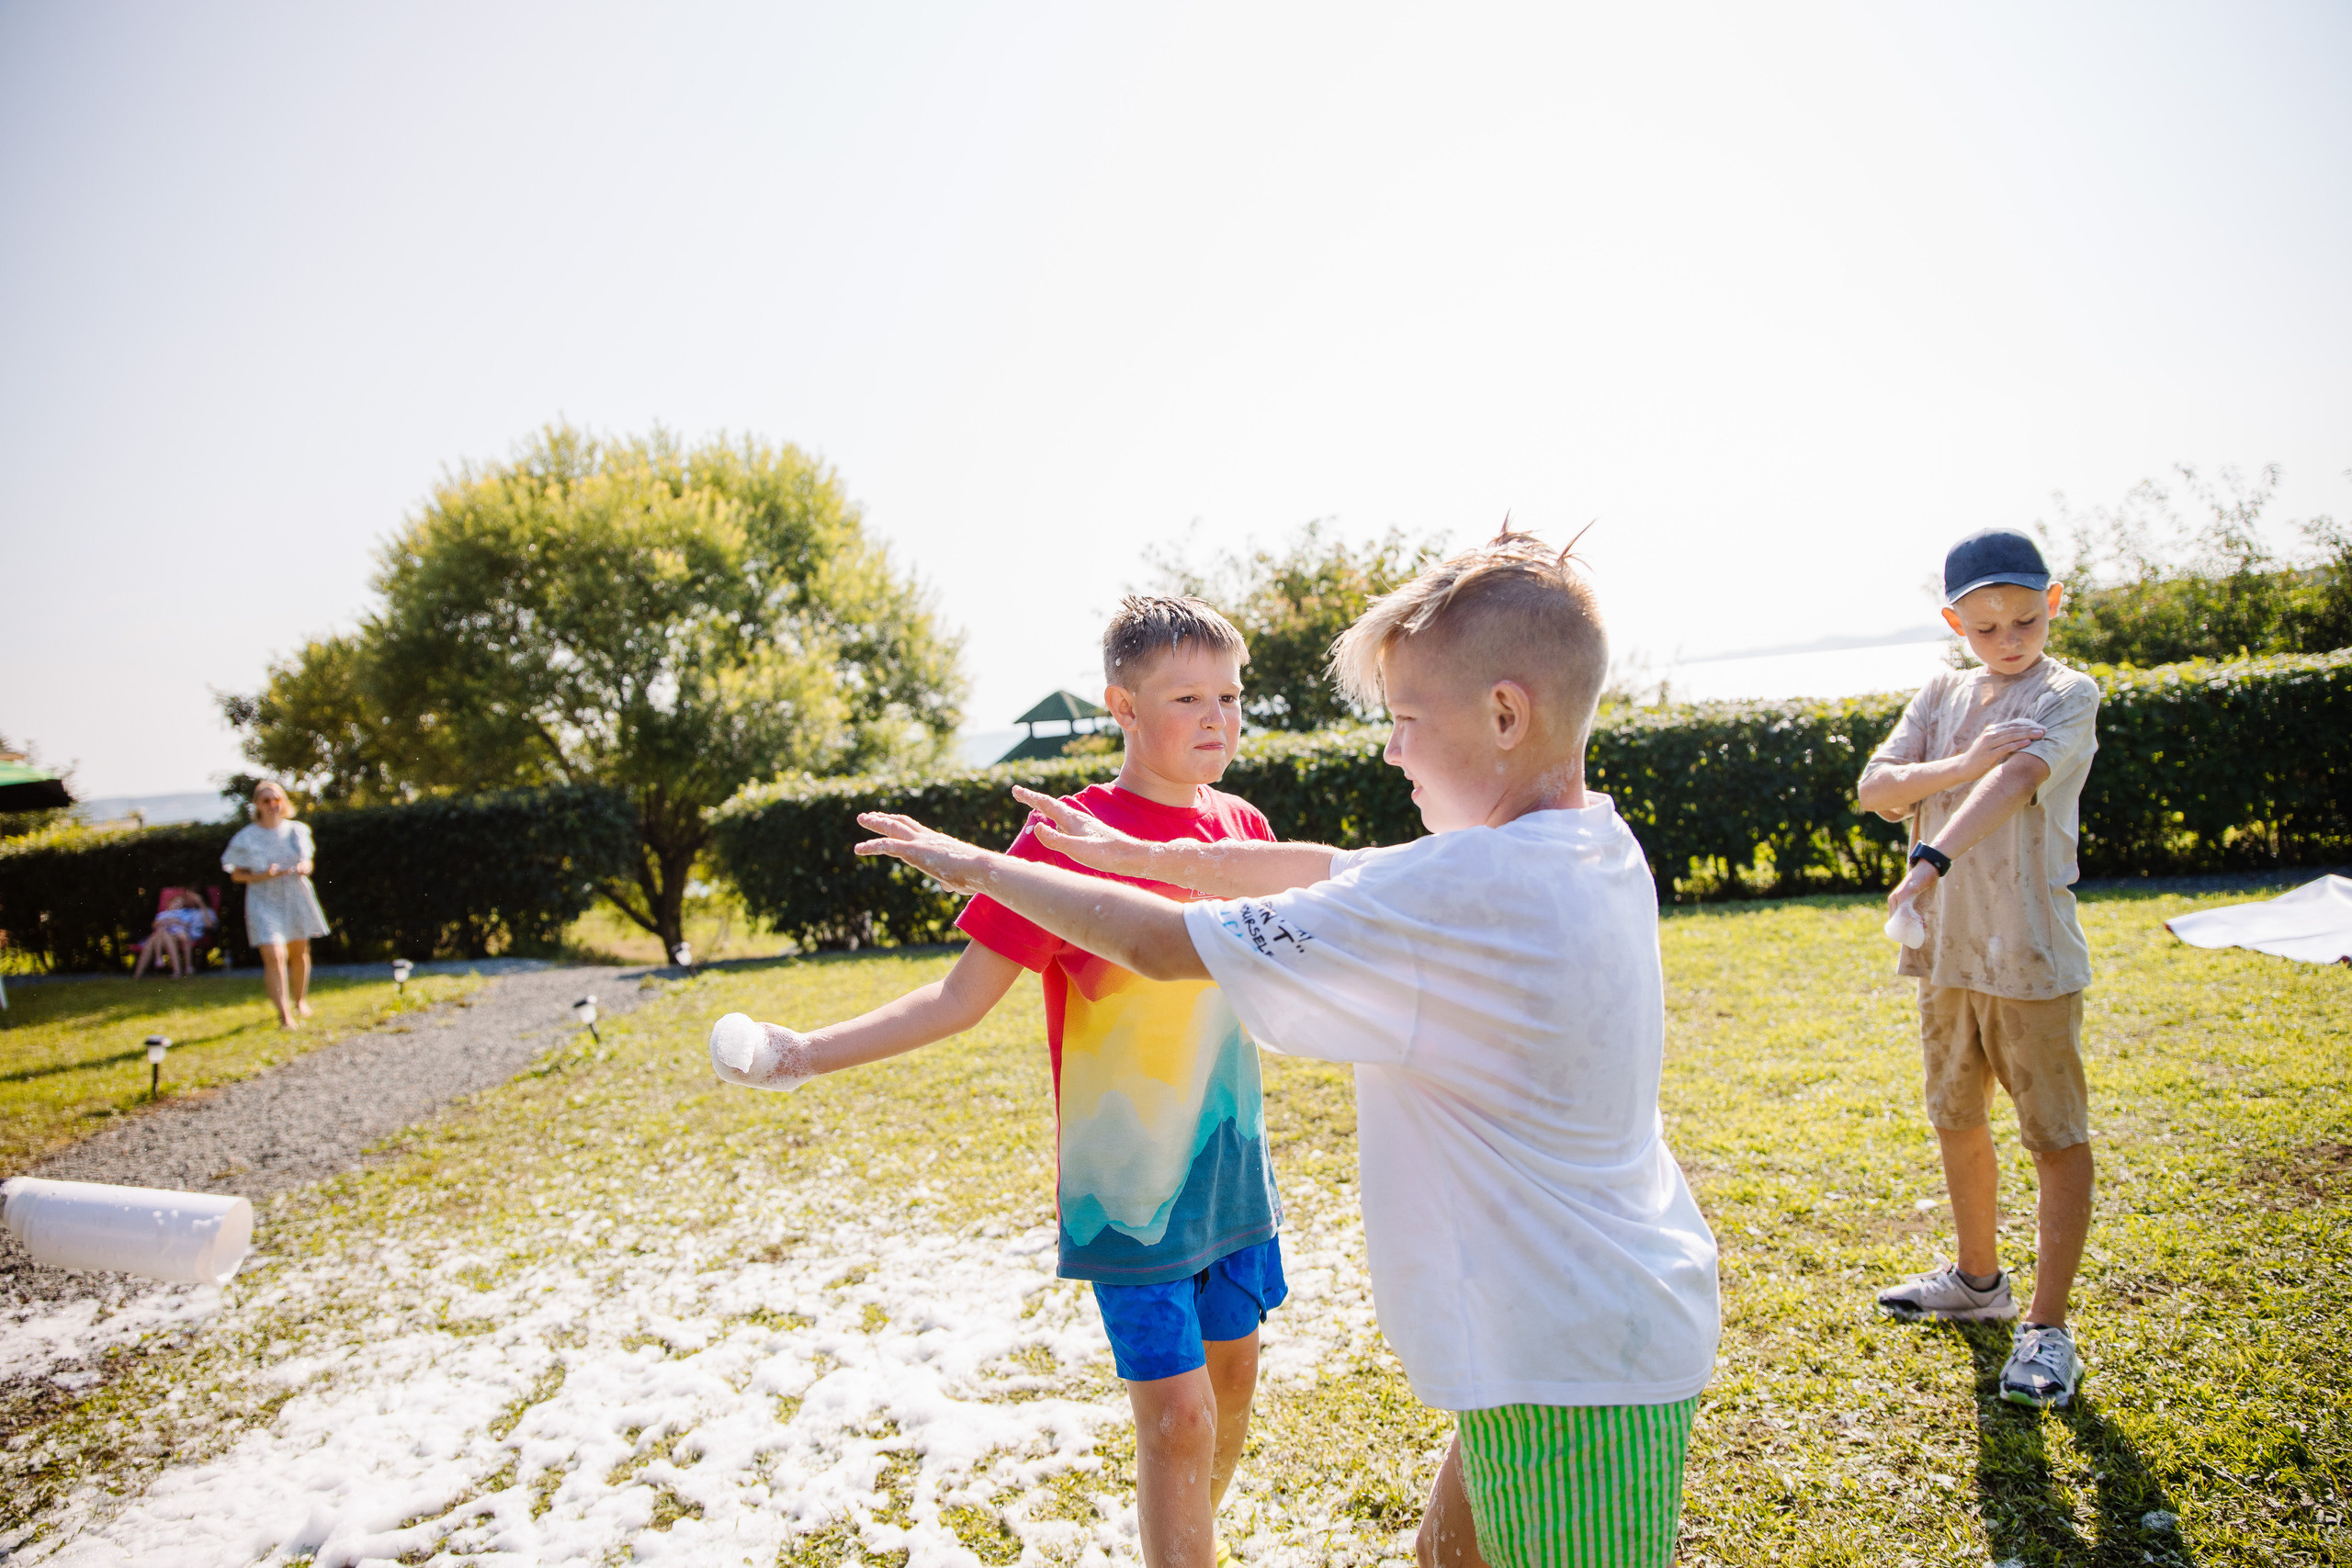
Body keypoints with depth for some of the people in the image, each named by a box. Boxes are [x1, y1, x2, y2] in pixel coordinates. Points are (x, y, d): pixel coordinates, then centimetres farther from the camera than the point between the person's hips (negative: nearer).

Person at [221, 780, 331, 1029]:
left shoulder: (297, 831, 4)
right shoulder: (246, 838, -4)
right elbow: (237, 874, 0)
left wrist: (304, 868, -10)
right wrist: (262, 876, -18)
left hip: (296, 898, 3)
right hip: (264, 901, -3)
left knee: (299, 952, 14)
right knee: (274, 955, -17)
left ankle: (300, 1000, 37)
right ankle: (284, 1014, -16)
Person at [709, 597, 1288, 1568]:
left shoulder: (1242, 828, 1)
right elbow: (962, 997, -12)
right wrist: (806, 1054, -20)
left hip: (1230, 1168, 6)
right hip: (1129, 1183, -5)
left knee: (1233, 1371, 19)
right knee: (1176, 1416, -3)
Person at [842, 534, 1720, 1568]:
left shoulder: (1461, 890, -28)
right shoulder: (1595, 848, 1)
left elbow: (1164, 947, -21)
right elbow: (1323, 867, 9)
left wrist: (982, 867, -7)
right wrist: (1134, 852, 13)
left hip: (1570, 1371, -9)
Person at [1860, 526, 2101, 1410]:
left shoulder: (2068, 694, -7)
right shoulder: (1942, 696, 9)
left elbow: (2013, 780, -26)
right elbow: (1875, 789, -2)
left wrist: (1931, 859, -40)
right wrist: (1963, 764, -20)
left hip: (2031, 954, -6)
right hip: (1946, 948, 6)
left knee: (2057, 1136, 2)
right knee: (1956, 1122, 18)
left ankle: (2049, 1327, 13)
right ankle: (1979, 1281, 37)